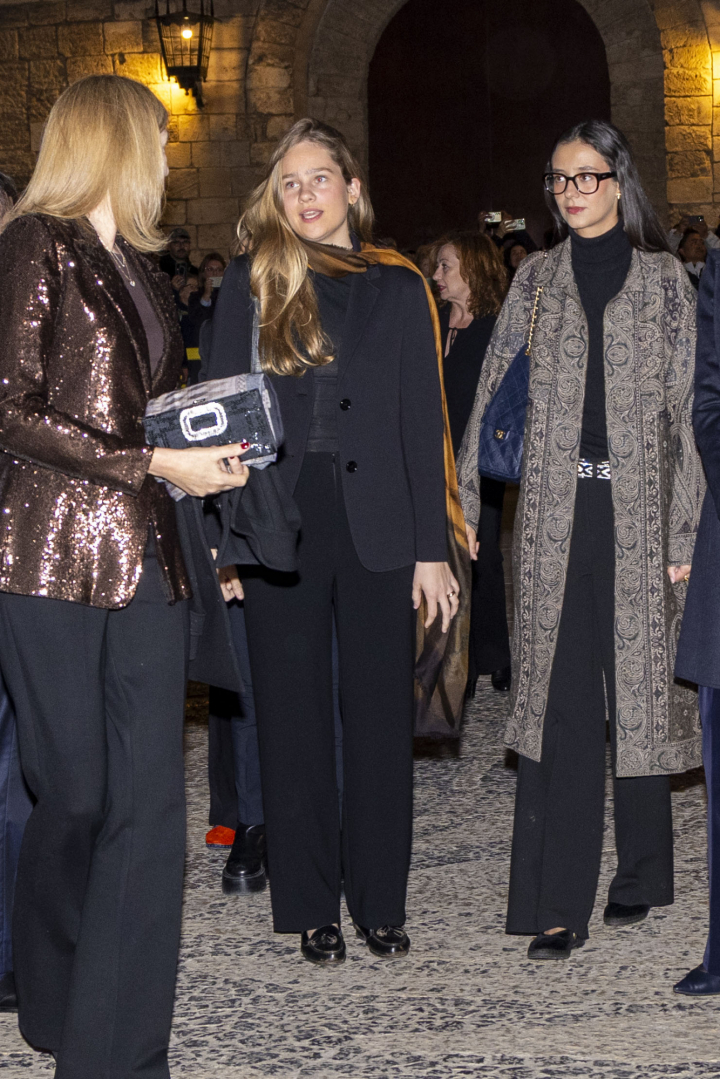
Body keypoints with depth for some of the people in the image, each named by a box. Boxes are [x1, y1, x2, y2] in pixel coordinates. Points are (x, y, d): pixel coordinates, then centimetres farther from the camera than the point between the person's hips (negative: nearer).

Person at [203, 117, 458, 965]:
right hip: (280, 526, 0)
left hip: (376, 527, 0)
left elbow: (423, 421, 6)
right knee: (294, 719, 5)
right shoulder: (249, 284, 6)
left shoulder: (398, 288, 8)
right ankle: (309, 904, 16)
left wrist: (432, 547, -1)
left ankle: (379, 901, 17)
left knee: (380, 716, 4)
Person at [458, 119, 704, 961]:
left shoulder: (663, 278, 4)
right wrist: (463, 503, 2)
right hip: (553, 511, 1)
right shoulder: (537, 277, 10)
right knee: (557, 699, -1)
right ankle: (557, 901, 2)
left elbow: (685, 407, 1)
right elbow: (493, 388, 9)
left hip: (638, 509, -1)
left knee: (639, 690, 5)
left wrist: (686, 531, -4)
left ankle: (640, 874, 23)